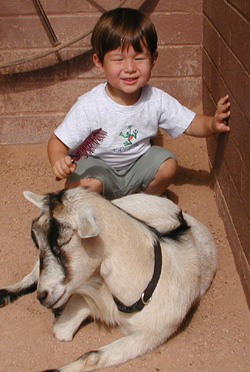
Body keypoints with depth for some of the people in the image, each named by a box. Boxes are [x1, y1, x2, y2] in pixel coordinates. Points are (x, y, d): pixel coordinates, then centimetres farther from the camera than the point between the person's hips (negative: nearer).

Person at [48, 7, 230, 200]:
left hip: (138, 163, 4)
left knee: (168, 166, -17)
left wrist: (213, 124, -32)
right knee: (86, 184, -32)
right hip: (98, 164, -4)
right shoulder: (89, 107, -26)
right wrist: (59, 161, -43)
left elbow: (192, 124, -10)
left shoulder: (157, 100, -15)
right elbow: (59, 141, -20)